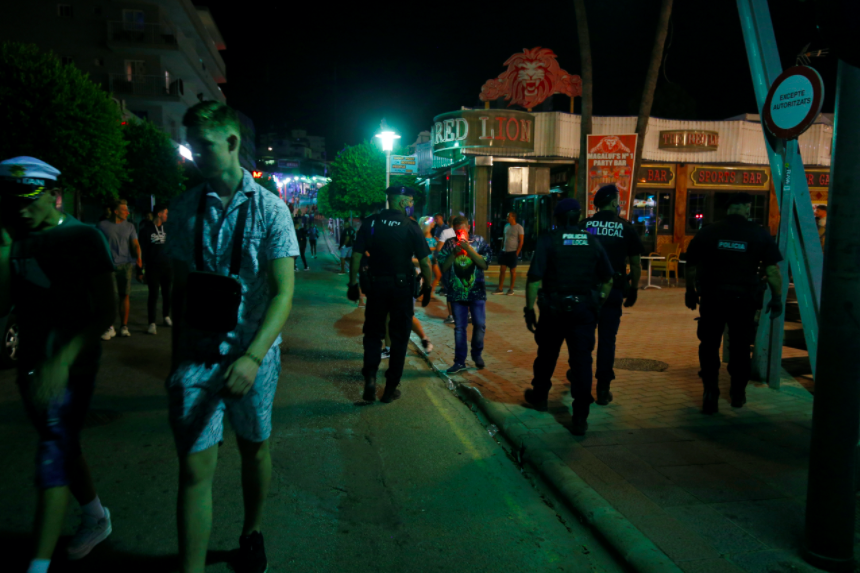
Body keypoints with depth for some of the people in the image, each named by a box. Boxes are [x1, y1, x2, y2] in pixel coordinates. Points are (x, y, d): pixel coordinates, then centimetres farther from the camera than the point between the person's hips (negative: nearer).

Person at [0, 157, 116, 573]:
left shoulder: (83, 238, -12)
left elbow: (104, 312, -17)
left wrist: (63, 359, -28)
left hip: (72, 365, -6)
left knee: (53, 460, -5)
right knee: (64, 448, 19)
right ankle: (96, 518, 40)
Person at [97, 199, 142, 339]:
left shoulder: (129, 226, 11)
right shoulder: (103, 225, 6)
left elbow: (135, 244, 1)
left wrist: (138, 257, -18)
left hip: (126, 264, 2)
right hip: (109, 265, -1)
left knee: (125, 295, 1)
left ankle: (124, 326, 11)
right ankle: (110, 328, 3)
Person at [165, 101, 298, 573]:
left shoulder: (269, 209, -6)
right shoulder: (184, 210, 2)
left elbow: (283, 292, -11)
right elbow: (180, 289, 9)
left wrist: (253, 357, -23)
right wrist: (177, 357, 10)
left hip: (252, 353, -1)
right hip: (197, 352, 1)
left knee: (254, 447, 16)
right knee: (194, 467, -2)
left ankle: (252, 533, 41)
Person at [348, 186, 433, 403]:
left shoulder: (370, 223, -2)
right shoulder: (410, 226, -7)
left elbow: (356, 255, -3)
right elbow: (425, 262, -9)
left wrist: (353, 283, 6)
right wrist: (427, 288, 2)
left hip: (376, 285, 2)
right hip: (402, 287, -2)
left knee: (373, 334, 18)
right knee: (399, 338, 11)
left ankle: (370, 377, -1)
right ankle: (390, 389, 17)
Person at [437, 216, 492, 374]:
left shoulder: (479, 241, 0)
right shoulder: (449, 245, 3)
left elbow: (484, 264, -9)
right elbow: (443, 268, -1)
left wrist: (468, 248, -16)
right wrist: (454, 252, -13)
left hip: (477, 291, 0)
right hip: (457, 292, 1)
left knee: (479, 324, 3)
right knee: (459, 327, 4)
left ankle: (477, 354, 27)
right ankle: (459, 361, 13)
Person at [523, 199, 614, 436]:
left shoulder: (547, 240, -6)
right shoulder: (592, 241, 4)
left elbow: (534, 279, -13)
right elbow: (607, 280, 9)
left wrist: (529, 309, -6)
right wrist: (598, 305, 20)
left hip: (553, 309, -1)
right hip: (585, 310, 1)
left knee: (547, 355, 18)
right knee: (582, 360, 3)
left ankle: (539, 396, 39)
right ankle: (580, 418, 2)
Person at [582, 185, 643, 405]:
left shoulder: (585, 225, 0)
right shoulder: (626, 227, -1)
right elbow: (635, 264, 1)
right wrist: (634, 289, 12)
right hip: (613, 289, -1)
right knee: (607, 339, 5)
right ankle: (603, 389, 8)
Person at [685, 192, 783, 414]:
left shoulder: (706, 233, -2)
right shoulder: (760, 235, -1)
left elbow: (691, 268, 2)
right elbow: (772, 271, 0)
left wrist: (691, 292, 16)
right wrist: (777, 298, 11)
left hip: (712, 296, -1)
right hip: (744, 298, 1)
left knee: (709, 346, 8)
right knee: (740, 347, 16)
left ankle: (710, 393, -1)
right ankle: (738, 394, 29)